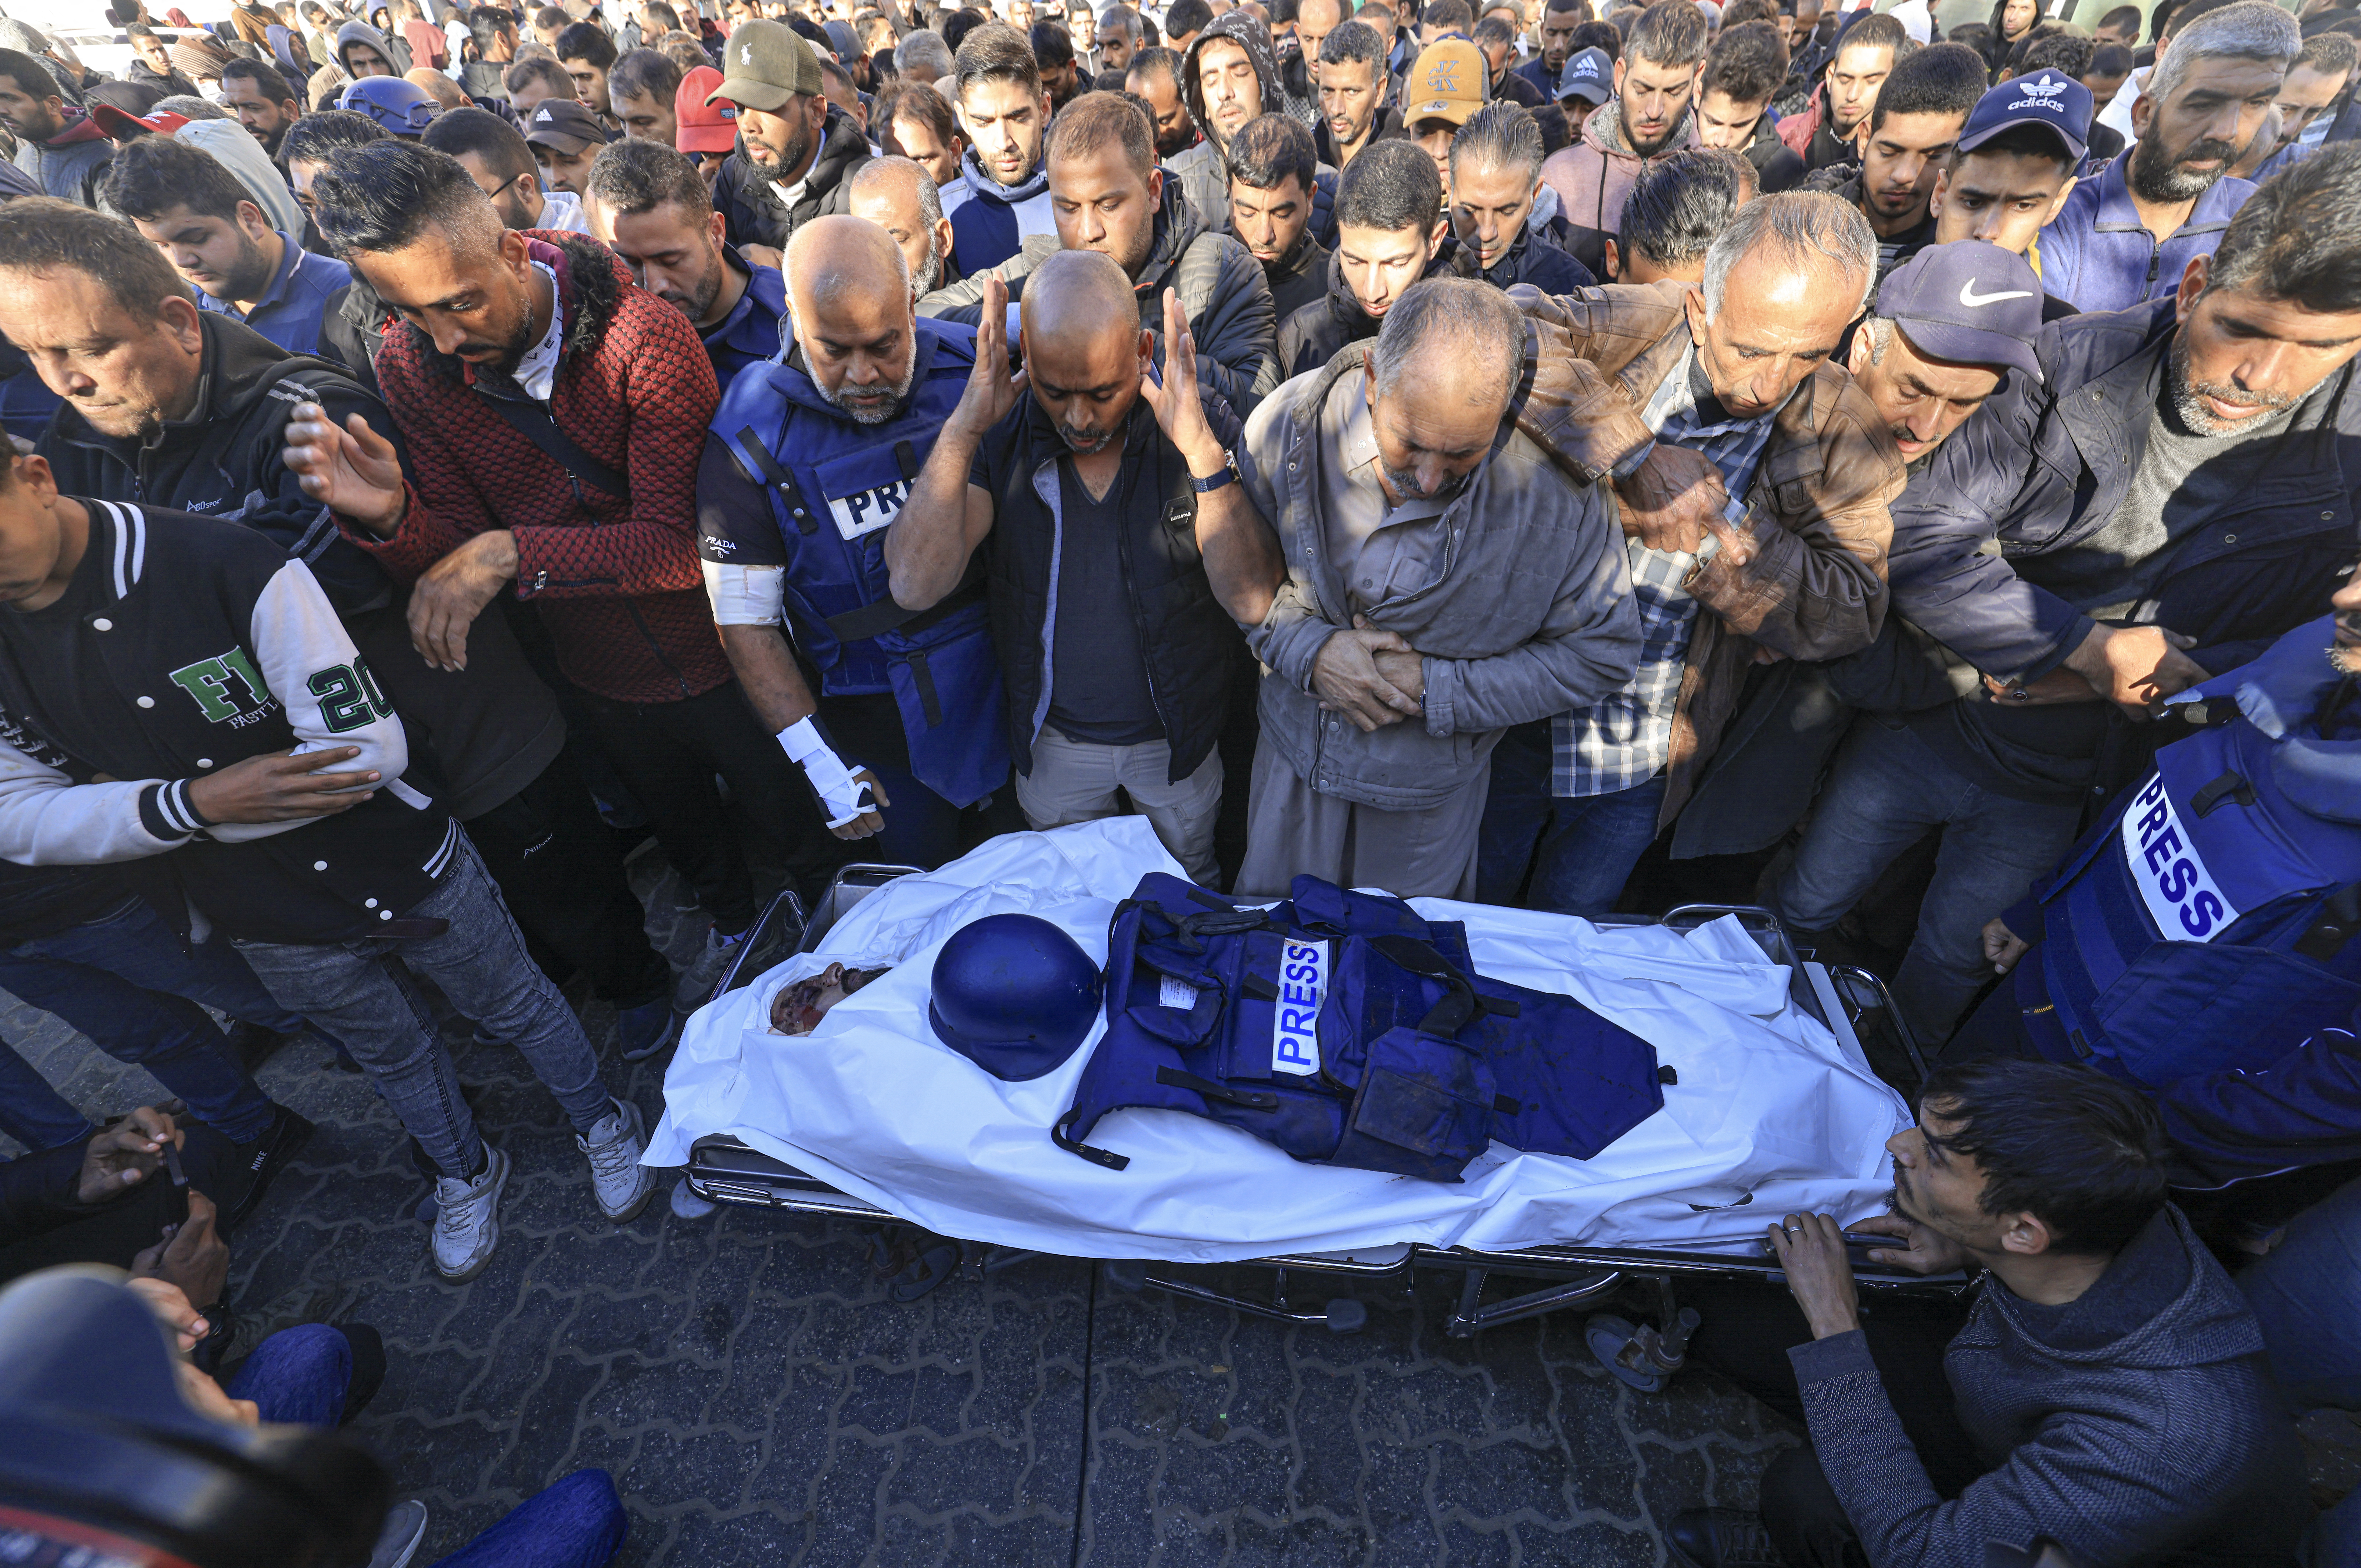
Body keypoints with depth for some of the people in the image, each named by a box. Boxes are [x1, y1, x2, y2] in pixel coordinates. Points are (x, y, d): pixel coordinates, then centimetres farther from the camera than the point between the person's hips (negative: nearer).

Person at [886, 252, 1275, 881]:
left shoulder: (1204, 424, -20)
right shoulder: (999, 437, -17)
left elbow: (1251, 601, -29)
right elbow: (915, 588, -28)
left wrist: (1203, 452, -42)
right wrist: (962, 430, -37)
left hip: (1178, 737, 0)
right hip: (1053, 741, 1)